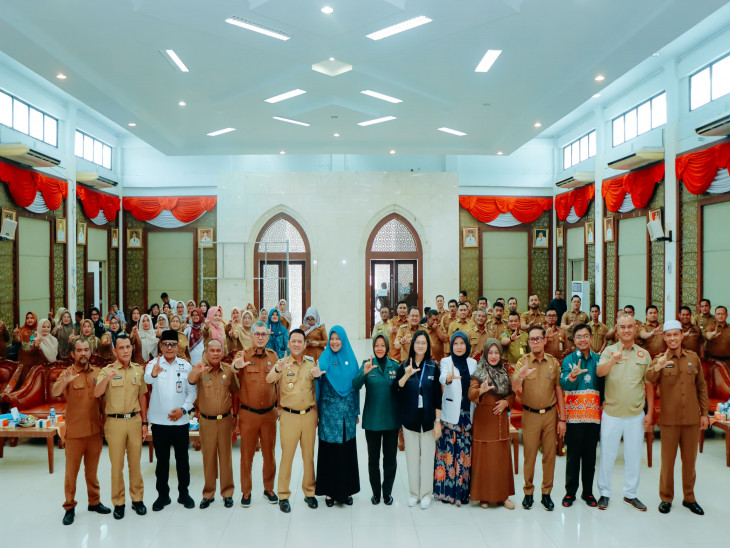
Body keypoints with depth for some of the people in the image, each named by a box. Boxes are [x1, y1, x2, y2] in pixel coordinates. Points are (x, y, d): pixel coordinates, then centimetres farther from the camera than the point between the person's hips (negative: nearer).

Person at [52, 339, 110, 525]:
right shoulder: (68, 373, -8)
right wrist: (65, 381, -45)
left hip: (95, 430, 3)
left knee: (92, 469, 16)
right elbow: (54, 393, -26)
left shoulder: (98, 373, 4)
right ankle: (69, 507, 18)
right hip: (75, 431, -3)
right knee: (72, 471, 6)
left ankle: (94, 501, 28)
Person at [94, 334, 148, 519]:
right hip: (115, 422, -2)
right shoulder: (107, 371, -4)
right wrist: (107, 378, -38)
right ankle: (118, 502, 18)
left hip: (135, 420, 2)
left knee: (135, 461, 10)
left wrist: (144, 422, 10)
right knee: (117, 464, 5)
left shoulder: (138, 370, 6)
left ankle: (137, 498, 23)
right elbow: (97, 394, -19)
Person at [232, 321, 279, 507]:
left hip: (269, 413, 3)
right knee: (247, 454, 8)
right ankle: (246, 491, 23)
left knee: (269, 453, 12)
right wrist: (236, 367, -48)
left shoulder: (273, 356, 4)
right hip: (248, 414, -2)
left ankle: (269, 488, 28)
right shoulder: (243, 355, -6)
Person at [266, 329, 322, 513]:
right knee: (287, 455, 1)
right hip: (289, 415, -3)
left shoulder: (311, 363, 7)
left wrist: (317, 375, -5)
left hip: (309, 414, 3)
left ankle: (309, 492, 23)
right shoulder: (283, 363, -4)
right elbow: (269, 380, -23)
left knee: (309, 454, 11)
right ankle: (283, 496, 12)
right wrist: (278, 369, -45)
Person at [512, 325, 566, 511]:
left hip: (550, 414, 2)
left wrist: (562, 419, 3)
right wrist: (521, 376, -37)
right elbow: (514, 389, -15)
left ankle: (546, 493, 20)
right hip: (530, 415, -2)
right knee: (529, 455, 5)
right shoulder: (523, 362, -4)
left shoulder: (553, 362, 3)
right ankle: (528, 492, 18)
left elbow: (559, 391, 6)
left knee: (550, 455, 7)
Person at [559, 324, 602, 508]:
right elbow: (564, 385, -12)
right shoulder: (569, 360, 0)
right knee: (573, 455, 4)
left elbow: (603, 385, 10)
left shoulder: (598, 360, 8)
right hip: (574, 415, -2)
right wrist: (572, 375, -32)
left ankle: (588, 491, 22)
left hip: (594, 414, 2)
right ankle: (570, 491, 16)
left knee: (590, 455, 10)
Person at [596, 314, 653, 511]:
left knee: (634, 456, 12)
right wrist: (613, 360, -40)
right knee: (607, 454, 7)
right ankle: (604, 493, 22)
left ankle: (630, 494, 28)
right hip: (611, 412, -2)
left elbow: (649, 385, 8)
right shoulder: (609, 350, -3)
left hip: (636, 414, 2)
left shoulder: (644, 354, 5)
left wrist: (650, 412, 4)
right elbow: (599, 372, -21)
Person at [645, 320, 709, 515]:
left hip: (692, 419, 2)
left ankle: (689, 498, 29)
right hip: (669, 419, -2)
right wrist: (658, 366, -44)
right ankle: (666, 498, 21)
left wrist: (704, 413, 9)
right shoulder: (660, 359, -4)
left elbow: (701, 387, 12)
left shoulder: (693, 358, 5)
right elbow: (649, 379, -23)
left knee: (689, 460, 13)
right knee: (668, 460, 7)